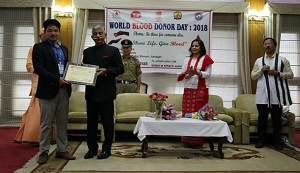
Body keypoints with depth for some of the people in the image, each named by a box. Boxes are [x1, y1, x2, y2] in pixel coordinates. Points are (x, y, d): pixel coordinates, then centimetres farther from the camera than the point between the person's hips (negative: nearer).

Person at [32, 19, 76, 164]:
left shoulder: (64, 48, 16)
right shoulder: (39, 47, -2)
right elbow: (38, 68, -13)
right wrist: (56, 79, -19)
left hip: (64, 90, 6)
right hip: (48, 90, -5)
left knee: (62, 123, 10)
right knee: (46, 124, 3)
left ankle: (61, 150, 21)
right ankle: (43, 152, 15)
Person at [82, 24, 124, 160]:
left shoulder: (113, 50, 0)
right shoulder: (87, 52, 13)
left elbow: (120, 69, -5)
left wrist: (106, 71, -19)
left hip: (106, 93, -4)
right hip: (91, 92, 5)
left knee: (107, 122, 4)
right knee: (91, 122, 11)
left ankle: (106, 149, 16)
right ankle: (92, 148, 23)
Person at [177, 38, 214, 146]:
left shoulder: (205, 59, 4)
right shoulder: (187, 59, 16)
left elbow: (208, 74, -3)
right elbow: (182, 74, 9)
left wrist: (197, 72, -19)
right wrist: (189, 75, -12)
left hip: (201, 90, -4)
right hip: (188, 90, 4)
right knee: (187, 113, 2)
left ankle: (198, 140, 3)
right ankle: (187, 140, 9)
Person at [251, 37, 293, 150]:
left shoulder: (282, 60, 5)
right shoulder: (259, 61, 11)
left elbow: (290, 74, 3)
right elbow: (253, 76, 10)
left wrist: (278, 73, -11)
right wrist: (261, 70, -8)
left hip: (277, 95, -1)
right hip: (262, 95, 2)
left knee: (277, 119, 5)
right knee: (262, 118, 6)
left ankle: (277, 142, 15)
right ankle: (261, 141, 16)